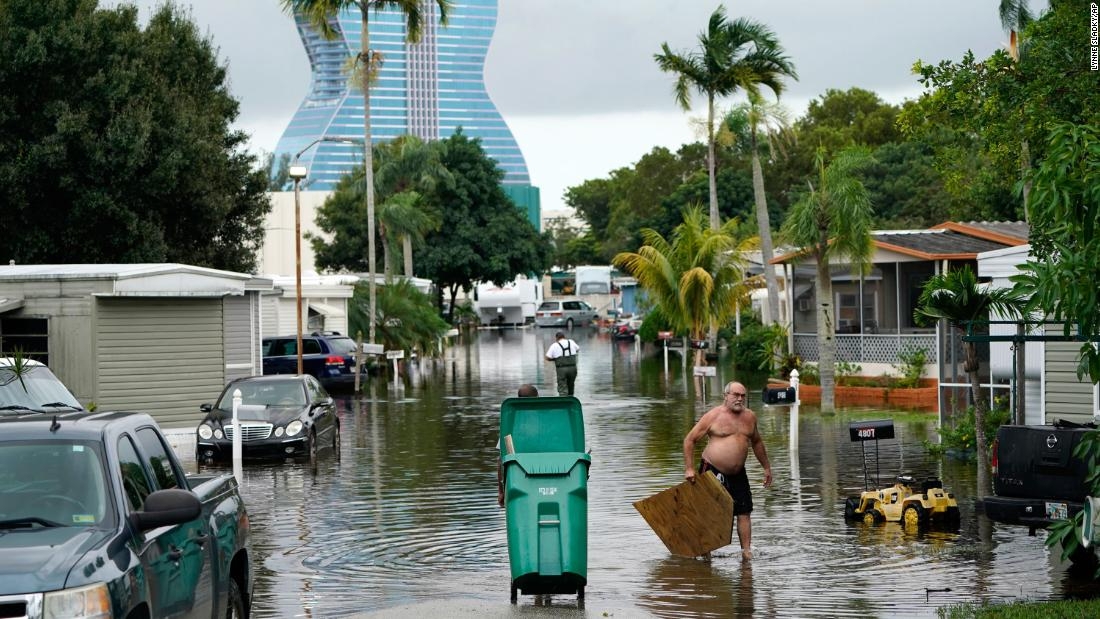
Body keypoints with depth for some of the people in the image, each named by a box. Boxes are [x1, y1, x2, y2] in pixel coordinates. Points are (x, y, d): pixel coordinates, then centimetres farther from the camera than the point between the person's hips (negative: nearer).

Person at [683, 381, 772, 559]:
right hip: (712, 471, -4)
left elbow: (756, 442, 23)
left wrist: (766, 467, 24)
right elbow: (689, 439, -5)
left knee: (744, 512, -2)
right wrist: (688, 469, -10)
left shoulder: (749, 416, 7)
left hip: (738, 474, 4)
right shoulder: (713, 416, -8)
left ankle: (746, 551, 2)